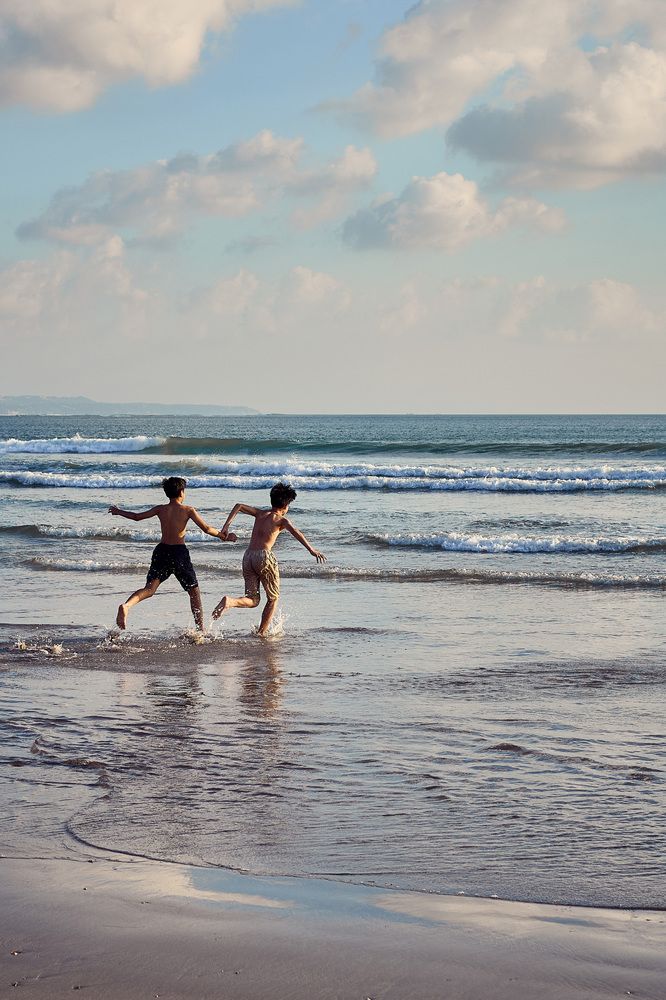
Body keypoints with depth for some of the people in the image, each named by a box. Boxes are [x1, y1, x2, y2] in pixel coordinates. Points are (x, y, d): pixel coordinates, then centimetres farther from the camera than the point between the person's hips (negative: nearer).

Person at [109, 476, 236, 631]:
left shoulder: (160, 509, 5)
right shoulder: (188, 510, -4)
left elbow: (137, 517, 11)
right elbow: (207, 529, -10)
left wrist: (119, 512, 27)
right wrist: (222, 536, 6)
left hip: (161, 551, 3)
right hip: (179, 552, -3)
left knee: (149, 589, -3)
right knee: (194, 591, 12)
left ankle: (126, 605, -32)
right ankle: (201, 630, 13)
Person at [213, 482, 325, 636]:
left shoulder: (260, 513, 17)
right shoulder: (281, 520, 1)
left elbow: (239, 506, 12)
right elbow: (294, 532, -16)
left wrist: (226, 525, 8)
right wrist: (311, 550, -24)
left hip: (248, 557, 5)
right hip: (264, 556, -5)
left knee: (252, 600, 9)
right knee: (273, 598, 13)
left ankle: (229, 601, -21)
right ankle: (262, 633, 8)